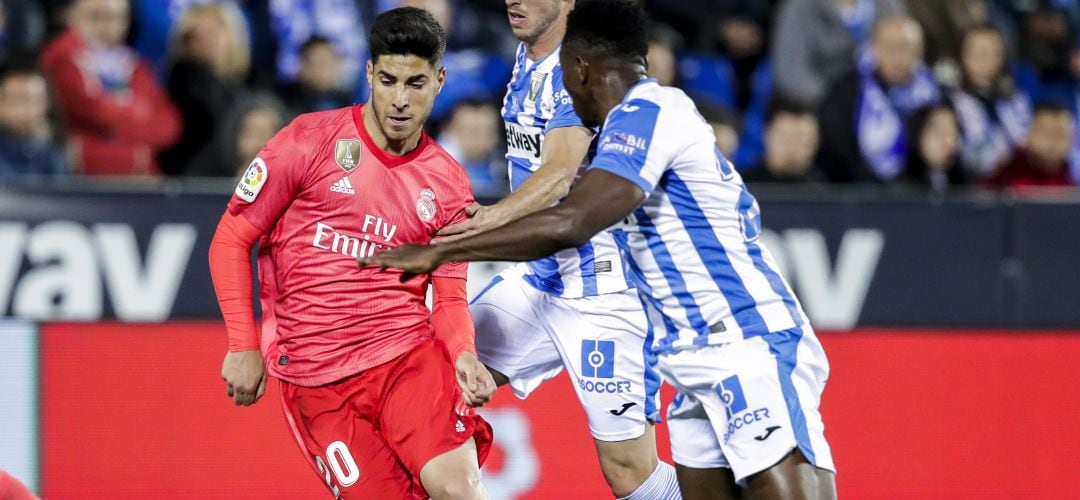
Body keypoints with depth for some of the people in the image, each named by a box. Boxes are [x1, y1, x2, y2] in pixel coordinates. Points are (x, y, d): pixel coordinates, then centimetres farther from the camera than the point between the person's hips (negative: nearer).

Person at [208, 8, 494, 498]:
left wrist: (463, 355, -10)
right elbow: (230, 241, 0)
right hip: (316, 378, -2)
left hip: (409, 352, 2)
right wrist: (243, 346, -8)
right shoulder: (311, 141, -2)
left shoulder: (448, 183, 8)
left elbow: (449, 297, 12)